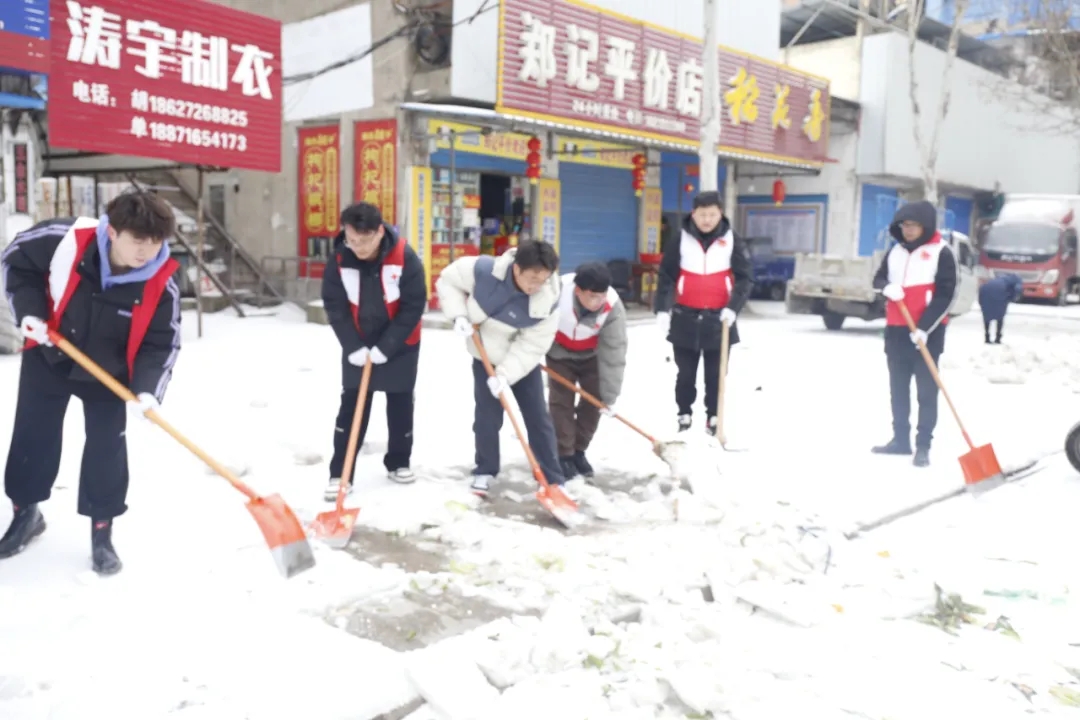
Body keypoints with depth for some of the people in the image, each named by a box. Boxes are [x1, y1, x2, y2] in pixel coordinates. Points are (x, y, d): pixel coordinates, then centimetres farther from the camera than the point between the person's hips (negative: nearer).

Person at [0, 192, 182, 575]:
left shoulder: (161, 284, -26)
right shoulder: (65, 239, -27)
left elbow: (162, 343, -17)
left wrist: (147, 388, -31)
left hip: (108, 373, -1)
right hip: (48, 358, 1)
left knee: (107, 449, -2)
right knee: (32, 438, 11)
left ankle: (102, 534, 14)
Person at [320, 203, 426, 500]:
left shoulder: (405, 258, -22)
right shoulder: (338, 260, -15)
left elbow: (413, 307, -19)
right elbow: (335, 307, -9)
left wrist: (386, 347, -20)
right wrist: (353, 346, -17)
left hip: (400, 346, -1)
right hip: (357, 347, 1)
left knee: (400, 405, 11)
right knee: (350, 406, 1)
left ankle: (398, 463, 28)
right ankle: (340, 473, 6)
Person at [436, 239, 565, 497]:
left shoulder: (546, 301, -30)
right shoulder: (483, 270, -30)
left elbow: (532, 346, -25)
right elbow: (448, 280, -11)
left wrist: (505, 375, -31)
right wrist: (459, 314, -21)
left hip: (522, 361, 0)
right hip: (486, 357, 0)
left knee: (538, 418, 2)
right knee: (487, 418, 2)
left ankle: (553, 480, 12)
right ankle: (485, 472, 22)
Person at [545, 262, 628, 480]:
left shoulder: (614, 308, -35)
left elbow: (614, 355, -30)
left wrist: (609, 397, -27)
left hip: (591, 355, 1)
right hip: (559, 352, -1)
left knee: (593, 400, 0)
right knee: (561, 400, -7)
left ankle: (578, 451, 17)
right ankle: (563, 455, 4)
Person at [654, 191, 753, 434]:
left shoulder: (732, 241, -2)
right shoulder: (680, 241, -2)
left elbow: (745, 278, -3)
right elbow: (666, 277, -2)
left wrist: (733, 307, -16)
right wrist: (663, 309, -13)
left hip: (718, 318, 0)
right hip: (685, 318, 0)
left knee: (716, 373, 8)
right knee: (686, 372, 10)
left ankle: (713, 417, 21)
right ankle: (684, 414, 24)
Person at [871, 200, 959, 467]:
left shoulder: (941, 252, -8)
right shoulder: (896, 250, 9)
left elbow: (945, 295, -11)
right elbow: (879, 278, 16)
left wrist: (924, 327, -19)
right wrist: (887, 287, -10)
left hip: (927, 333, -6)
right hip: (896, 330, 6)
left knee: (926, 390, -2)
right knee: (898, 388, 11)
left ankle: (923, 445, 1)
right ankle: (900, 439, 20)